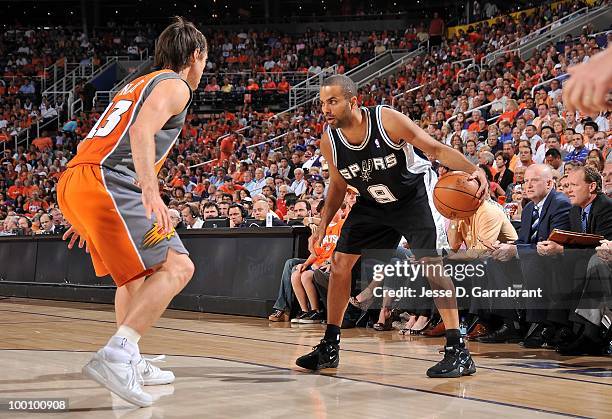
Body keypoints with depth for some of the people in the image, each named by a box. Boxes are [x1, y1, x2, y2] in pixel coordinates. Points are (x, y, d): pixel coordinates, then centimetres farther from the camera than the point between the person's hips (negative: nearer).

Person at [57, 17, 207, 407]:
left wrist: (88, 219, 35)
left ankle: (131, 363, 30)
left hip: (74, 181, 10)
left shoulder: (137, 85, 31)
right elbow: (141, 130, -18)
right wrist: (151, 190, -30)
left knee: (137, 270, 26)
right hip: (108, 184, -10)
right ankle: (114, 356, -28)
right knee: (176, 267, -15)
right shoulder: (174, 85, 3)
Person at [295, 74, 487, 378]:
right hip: (373, 203, 6)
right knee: (340, 262, 4)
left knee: (430, 263, -21)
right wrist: (322, 226, -2)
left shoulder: (388, 120, -28)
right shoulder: (328, 141, -13)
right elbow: (338, 186, 6)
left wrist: (474, 170, -39)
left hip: (415, 194, -6)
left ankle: (458, 351, -17)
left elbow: (436, 149, -23)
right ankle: (329, 347, 18)